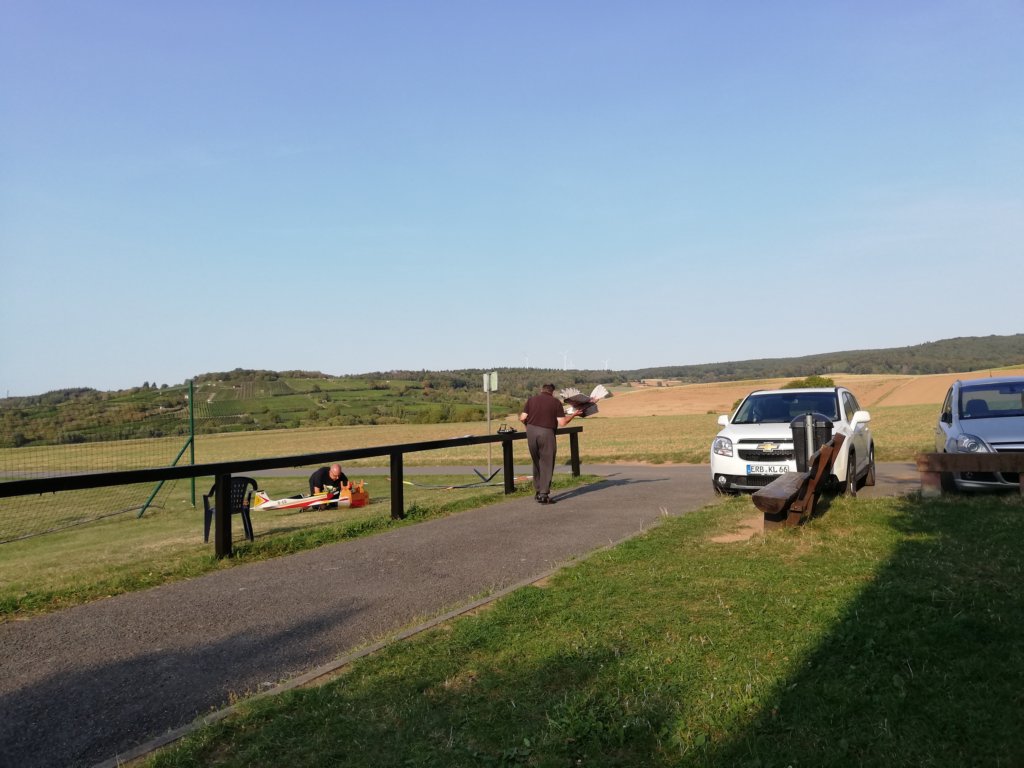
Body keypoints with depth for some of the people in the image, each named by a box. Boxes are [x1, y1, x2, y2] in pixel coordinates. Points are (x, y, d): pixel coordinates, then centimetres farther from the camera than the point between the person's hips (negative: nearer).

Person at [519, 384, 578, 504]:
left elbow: (522, 418, 2)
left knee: (537, 463, 18)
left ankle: (538, 491, 24)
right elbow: (562, 423, -4)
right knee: (547, 464, 4)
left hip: (531, 431, 4)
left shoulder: (532, 399, 10)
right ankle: (543, 495, 0)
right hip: (546, 433, -4)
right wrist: (573, 415, 12)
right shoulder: (556, 402, 3)